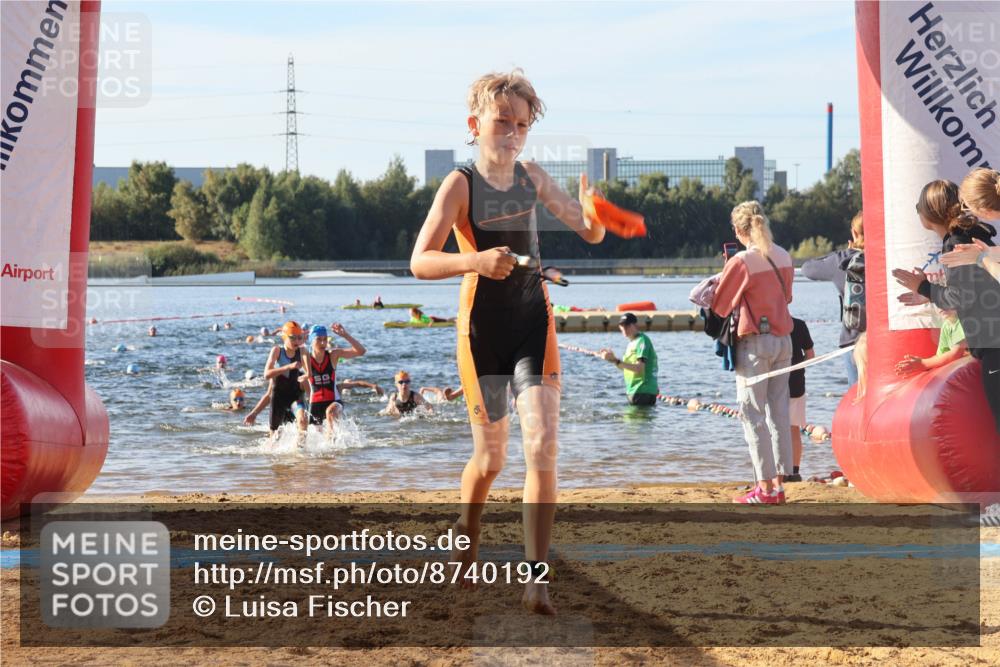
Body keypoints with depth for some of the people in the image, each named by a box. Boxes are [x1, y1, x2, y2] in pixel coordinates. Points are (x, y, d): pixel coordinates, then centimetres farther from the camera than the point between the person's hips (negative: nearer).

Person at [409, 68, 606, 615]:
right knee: (491, 455, 10)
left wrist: (594, 210, -15)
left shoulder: (532, 178, 5)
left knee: (543, 446, -13)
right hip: (483, 327, -2)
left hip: (533, 322, 3)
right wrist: (475, 260, -33)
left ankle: (536, 578, -12)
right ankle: (467, 530, 43)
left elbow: (592, 235, 9)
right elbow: (419, 262, -15)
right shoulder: (460, 184, -8)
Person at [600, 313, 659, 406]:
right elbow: (625, 368, 19)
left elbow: (639, 368, -23)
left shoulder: (642, 340, -13)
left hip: (643, 392, -10)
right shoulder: (632, 342, 16)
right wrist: (613, 359, 3)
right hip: (633, 391, 10)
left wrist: (616, 361, -26)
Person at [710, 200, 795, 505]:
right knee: (779, 412, 9)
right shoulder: (784, 257, 7)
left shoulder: (741, 261, -13)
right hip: (784, 341, 6)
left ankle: (765, 487, -4)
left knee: (753, 413, -1)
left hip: (755, 342, -6)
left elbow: (719, 306, -4)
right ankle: (779, 483, 10)